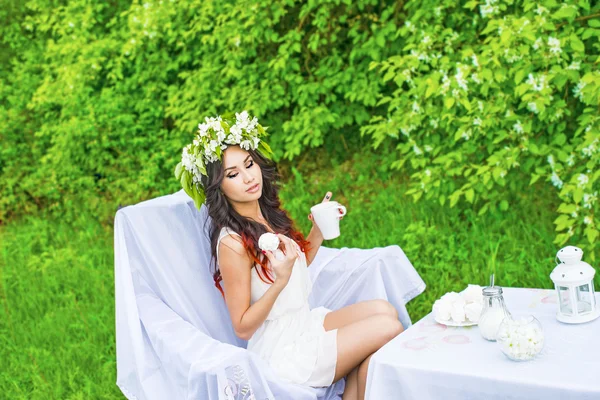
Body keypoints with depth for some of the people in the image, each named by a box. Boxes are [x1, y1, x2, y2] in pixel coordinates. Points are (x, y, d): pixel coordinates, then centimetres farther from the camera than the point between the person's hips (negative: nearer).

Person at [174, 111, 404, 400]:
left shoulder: (269, 214, 1)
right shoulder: (232, 243, -23)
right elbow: (242, 328, -19)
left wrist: (319, 230, 3)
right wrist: (280, 281, -32)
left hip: (306, 324, 8)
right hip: (283, 353, -8)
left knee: (384, 310, 0)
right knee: (389, 329, -10)